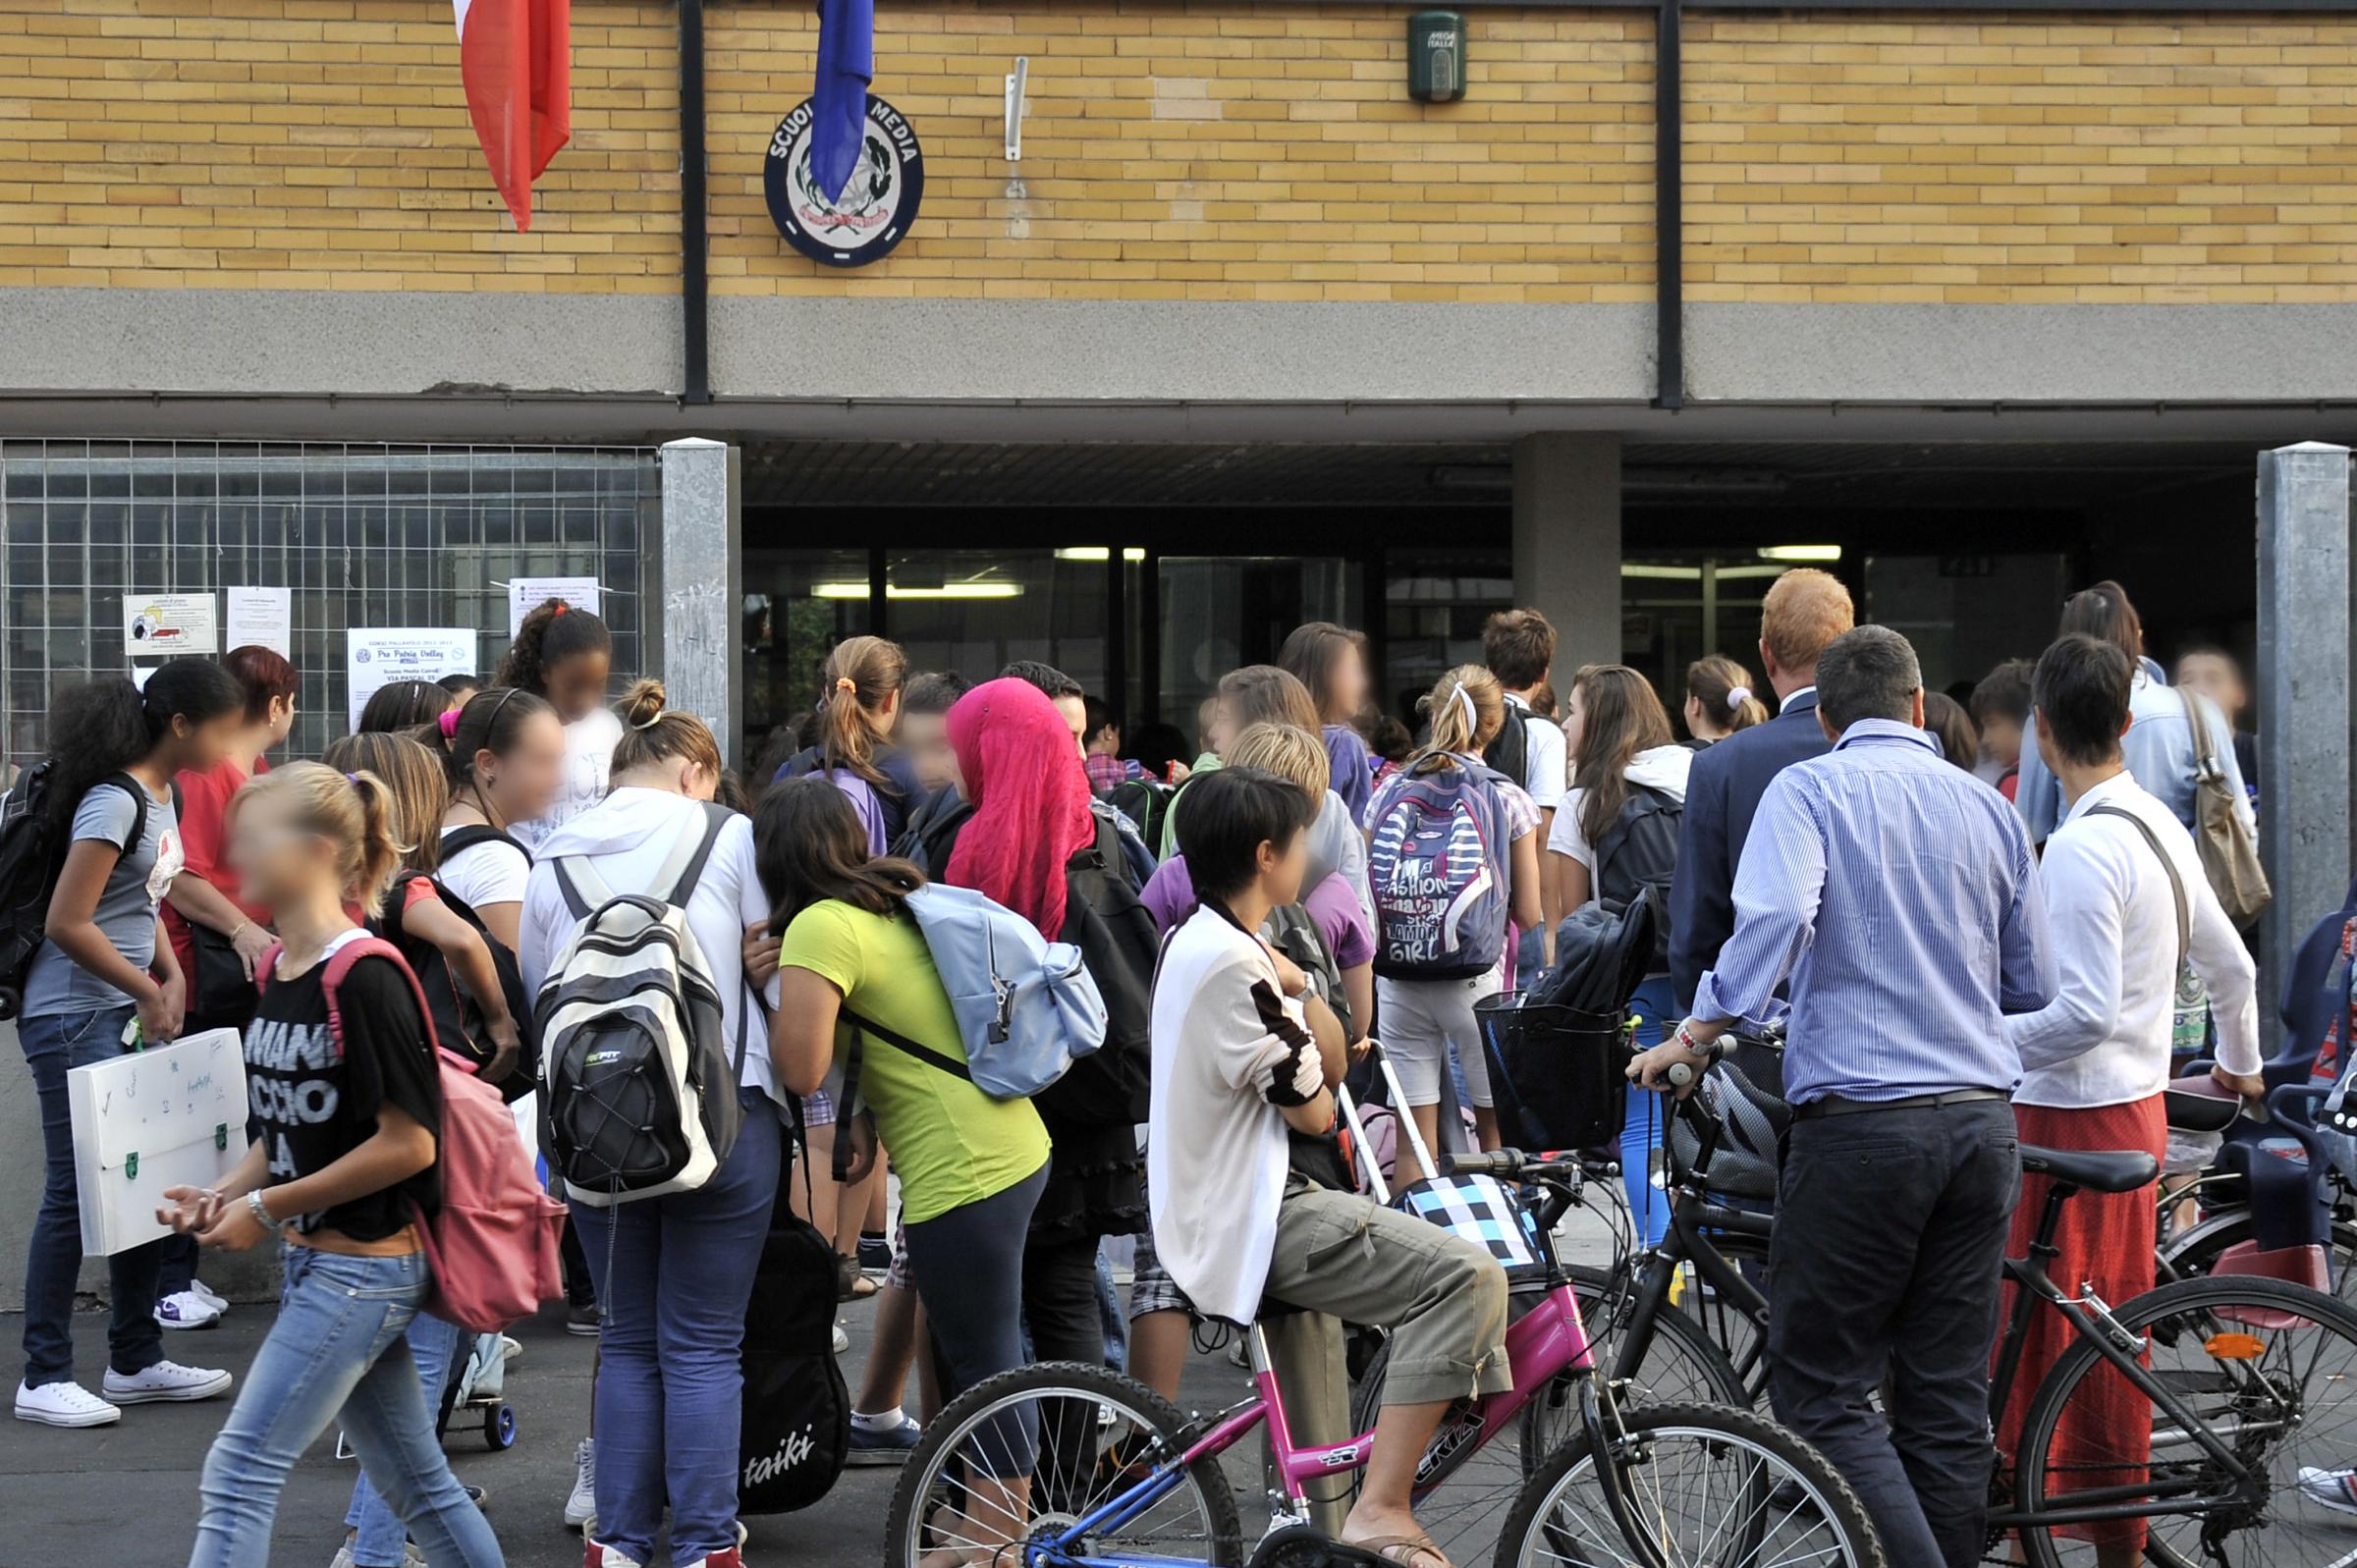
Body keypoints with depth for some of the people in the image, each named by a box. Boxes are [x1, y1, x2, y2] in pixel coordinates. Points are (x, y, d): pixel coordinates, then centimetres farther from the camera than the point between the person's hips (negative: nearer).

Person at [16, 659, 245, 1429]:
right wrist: (148, 991, -12)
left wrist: (170, 978, 4)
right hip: (73, 1020, -9)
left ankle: (135, 1361, 21)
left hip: (127, 1017, 9)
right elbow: (67, 923, -21)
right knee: (75, 1193, -4)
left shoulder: (158, 796, 10)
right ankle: (45, 1376, 5)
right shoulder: (115, 801, -19)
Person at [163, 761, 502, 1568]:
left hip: (364, 1263, -9)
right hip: (314, 1259, 9)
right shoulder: (277, 971, 8)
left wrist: (266, 1209, -16)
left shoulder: (365, 977, -18)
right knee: (414, 1479, 15)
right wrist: (221, 1196, 0)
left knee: (238, 1471, -10)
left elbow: (408, 1142, -20)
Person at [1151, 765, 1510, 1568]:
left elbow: (1330, 1071, 14)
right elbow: (1312, 1110, -14)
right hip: (1253, 1223, -11)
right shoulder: (1232, 965, -18)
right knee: (1467, 1277, -22)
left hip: (1224, 1210, 11)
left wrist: (1297, 989, -4)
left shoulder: (1194, 939, 14)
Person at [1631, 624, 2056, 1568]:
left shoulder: (1808, 790, -2)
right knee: (1949, 1393, 11)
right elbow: (2034, 987, 17)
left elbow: (1774, 915, -21)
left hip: (1863, 1120, -5)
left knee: (1821, 1387, 0)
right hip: (1982, 1122, 5)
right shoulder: (1988, 808, 13)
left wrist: (1699, 1035, -13)